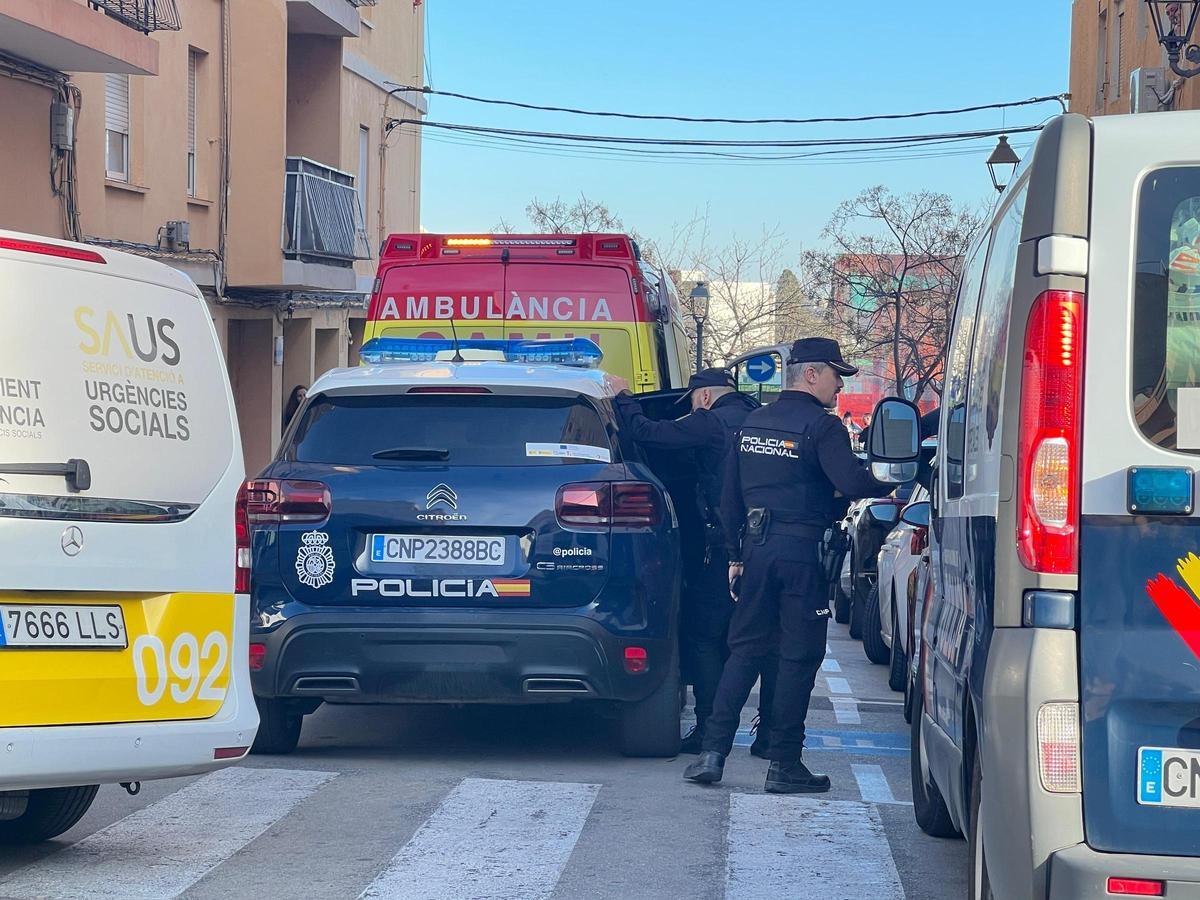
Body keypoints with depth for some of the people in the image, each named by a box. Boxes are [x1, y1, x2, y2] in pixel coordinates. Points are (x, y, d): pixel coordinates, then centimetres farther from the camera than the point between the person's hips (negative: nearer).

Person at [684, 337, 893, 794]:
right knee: (798, 656, 1)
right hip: (802, 551, -6)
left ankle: (712, 752, 5)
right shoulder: (821, 426, -9)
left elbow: (730, 498, 16)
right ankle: (784, 764, 3)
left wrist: (736, 555, 21)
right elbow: (851, 482, -22)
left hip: (757, 549, 6)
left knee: (745, 649, 11)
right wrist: (889, 489, -4)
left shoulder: (752, 423, 13)